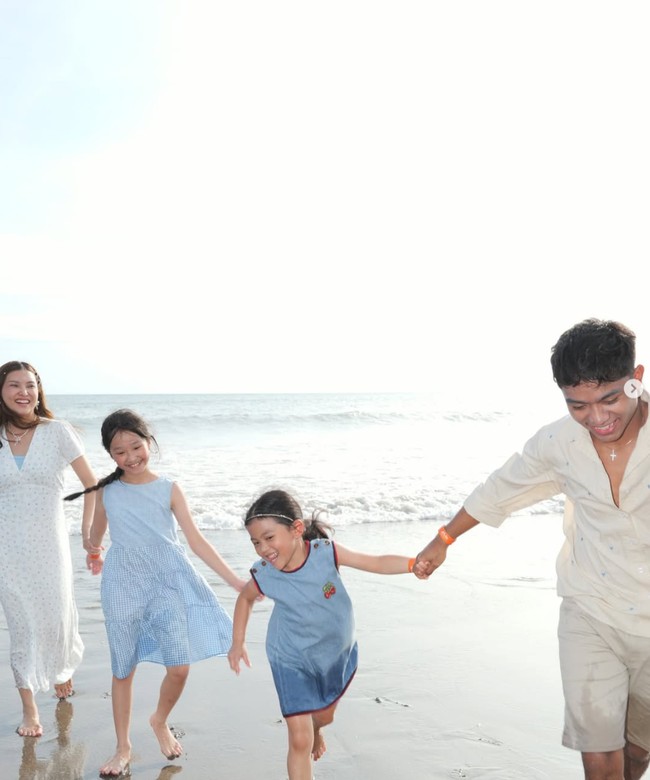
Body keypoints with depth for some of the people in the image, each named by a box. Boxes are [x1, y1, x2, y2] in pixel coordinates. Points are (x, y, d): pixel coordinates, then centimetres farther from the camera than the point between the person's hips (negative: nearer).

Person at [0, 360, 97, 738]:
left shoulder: (57, 431, -5)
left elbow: (92, 483, -1)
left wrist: (88, 529, -6)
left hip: (49, 543, -1)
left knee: (56, 618, 6)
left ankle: (62, 669, 39)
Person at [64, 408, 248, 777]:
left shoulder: (169, 489, -6)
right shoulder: (107, 491, -3)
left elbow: (196, 539, -10)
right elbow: (97, 532, 18)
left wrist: (235, 580, -16)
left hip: (168, 580, 0)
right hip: (124, 584, 1)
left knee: (180, 666, -3)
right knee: (124, 668, 10)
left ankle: (161, 721, 28)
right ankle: (123, 747, 30)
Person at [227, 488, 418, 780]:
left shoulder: (325, 552, -29)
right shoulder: (264, 575, -24)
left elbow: (377, 563, -27)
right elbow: (245, 599, 0)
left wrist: (416, 563, -43)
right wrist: (238, 643, -2)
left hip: (336, 652, 2)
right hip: (291, 660, -2)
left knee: (324, 715, 28)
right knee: (299, 742, -9)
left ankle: (315, 730, 64)